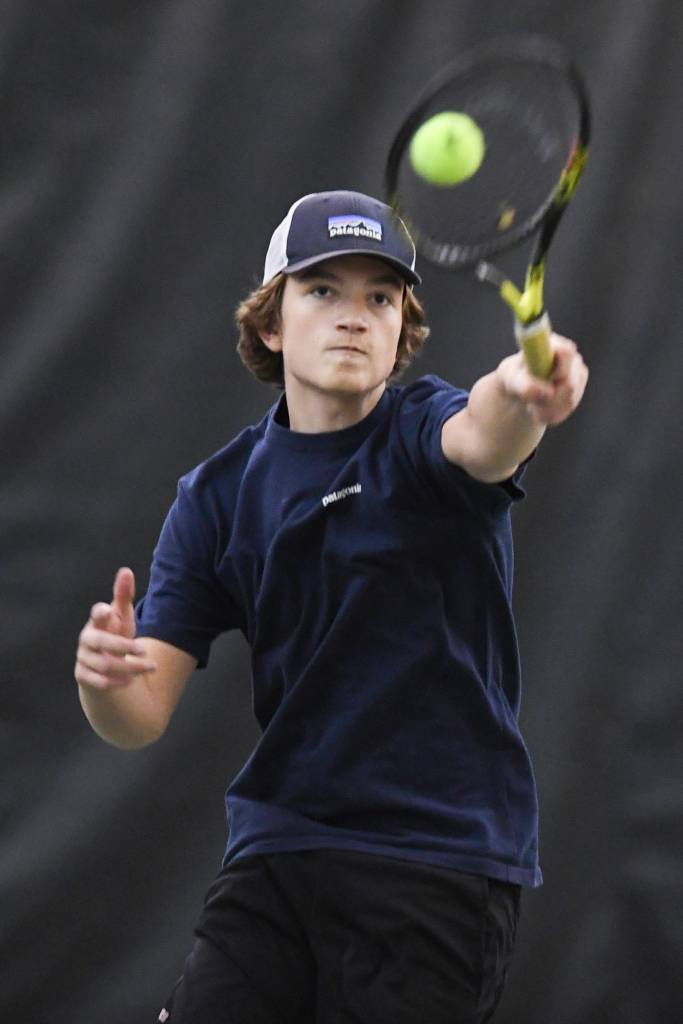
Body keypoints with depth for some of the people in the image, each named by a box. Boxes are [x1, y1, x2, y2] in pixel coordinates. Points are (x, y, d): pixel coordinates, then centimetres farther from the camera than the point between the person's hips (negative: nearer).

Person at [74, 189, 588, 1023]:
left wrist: (521, 395, -56)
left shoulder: (421, 432, -4)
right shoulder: (218, 495, 7)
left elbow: (479, 439, -32)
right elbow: (142, 716, 4)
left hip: (440, 864, -4)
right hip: (275, 853, 4)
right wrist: (106, 679, -20)